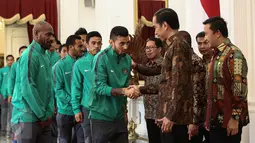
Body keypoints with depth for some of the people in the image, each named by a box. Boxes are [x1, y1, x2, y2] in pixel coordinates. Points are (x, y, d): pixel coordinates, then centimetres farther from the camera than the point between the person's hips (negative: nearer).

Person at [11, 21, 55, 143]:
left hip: (43, 119, 8)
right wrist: (42, 115, -13)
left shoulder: (45, 56, 13)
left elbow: (48, 86, 11)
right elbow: (27, 89, -20)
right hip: (27, 118, -8)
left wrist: (49, 112, -1)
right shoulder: (29, 55, -13)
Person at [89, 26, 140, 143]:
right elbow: (99, 87, -20)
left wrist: (131, 90, -4)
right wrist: (124, 91, -28)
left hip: (119, 115, 6)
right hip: (101, 116, -6)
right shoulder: (101, 58, -13)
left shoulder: (127, 59, 5)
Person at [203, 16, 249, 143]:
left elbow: (240, 89, -19)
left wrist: (234, 118, -21)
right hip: (216, 120, 9)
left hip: (229, 120, -8)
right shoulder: (217, 55, 15)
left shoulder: (234, 54, -12)